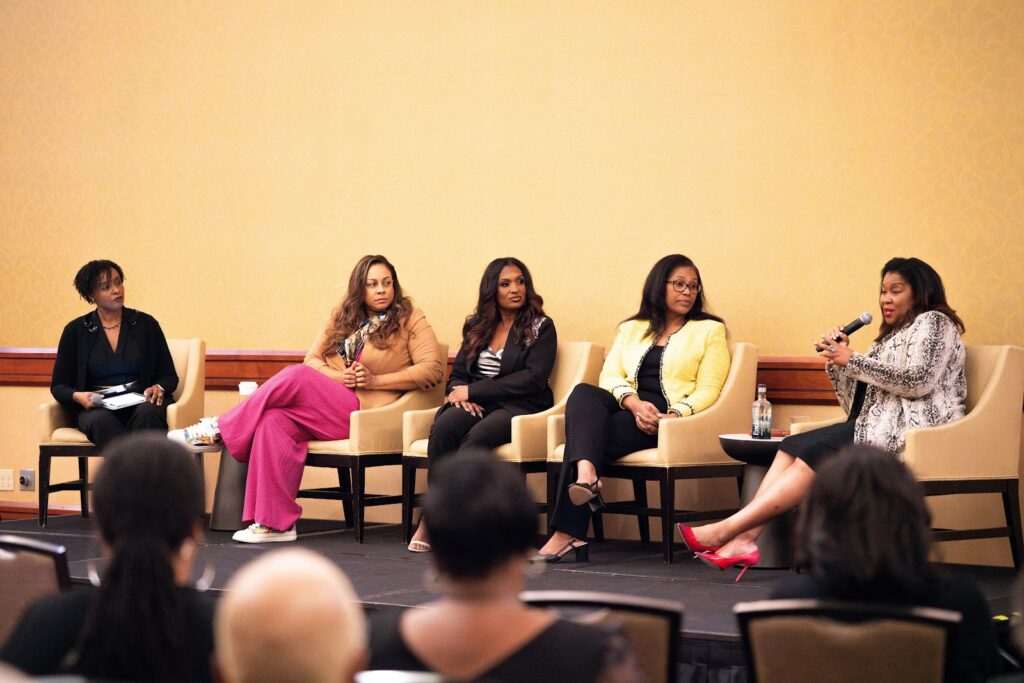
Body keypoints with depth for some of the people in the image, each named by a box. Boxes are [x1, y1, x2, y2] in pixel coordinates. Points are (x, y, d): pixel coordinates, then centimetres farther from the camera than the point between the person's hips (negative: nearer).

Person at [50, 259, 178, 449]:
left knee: (147, 414, -36)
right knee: (102, 420, -37)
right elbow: (58, 385, 11)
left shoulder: (145, 323, 11)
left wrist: (158, 388, -11)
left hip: (141, 403, 0)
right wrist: (77, 396, -12)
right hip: (97, 407, 0)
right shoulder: (76, 331, 10)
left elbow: (169, 376, 13)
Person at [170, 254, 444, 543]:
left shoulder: (410, 319, 6)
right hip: (329, 408, 6)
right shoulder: (343, 317, 21)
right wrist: (340, 377, -7)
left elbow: (433, 368, -4)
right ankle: (274, 522, -26)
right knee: (275, 421, -27)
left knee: (296, 377, -27)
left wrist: (375, 380, -10)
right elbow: (312, 359, 15)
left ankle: (220, 429, -13)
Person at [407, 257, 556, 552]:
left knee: (477, 437, -36)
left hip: (520, 406, -3)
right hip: (475, 405, 4)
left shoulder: (540, 327, 6)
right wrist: (458, 392, -8)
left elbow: (534, 378, -7)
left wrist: (473, 391, -10)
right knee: (444, 426, -32)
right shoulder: (476, 326, 20)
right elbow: (458, 373, 20)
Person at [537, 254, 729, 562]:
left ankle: (567, 533, -41)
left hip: (667, 418, -4)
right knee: (583, 394, -32)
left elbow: (707, 390, 3)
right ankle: (585, 475, -58)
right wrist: (634, 403, -14)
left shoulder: (709, 330, 14)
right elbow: (610, 376, 9)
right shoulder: (632, 328, 24)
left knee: (584, 432, -30)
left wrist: (676, 414, -18)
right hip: (626, 409, 4)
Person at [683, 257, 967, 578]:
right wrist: (837, 361, 5)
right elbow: (856, 404, 22)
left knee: (816, 453, -24)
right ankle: (745, 538, -28)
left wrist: (852, 360, -10)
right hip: (877, 427, 9)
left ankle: (727, 530, -31)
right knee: (793, 446, -12)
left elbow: (918, 381, -15)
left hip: (907, 431, -9)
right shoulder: (892, 335, 29)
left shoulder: (933, 323, 3)